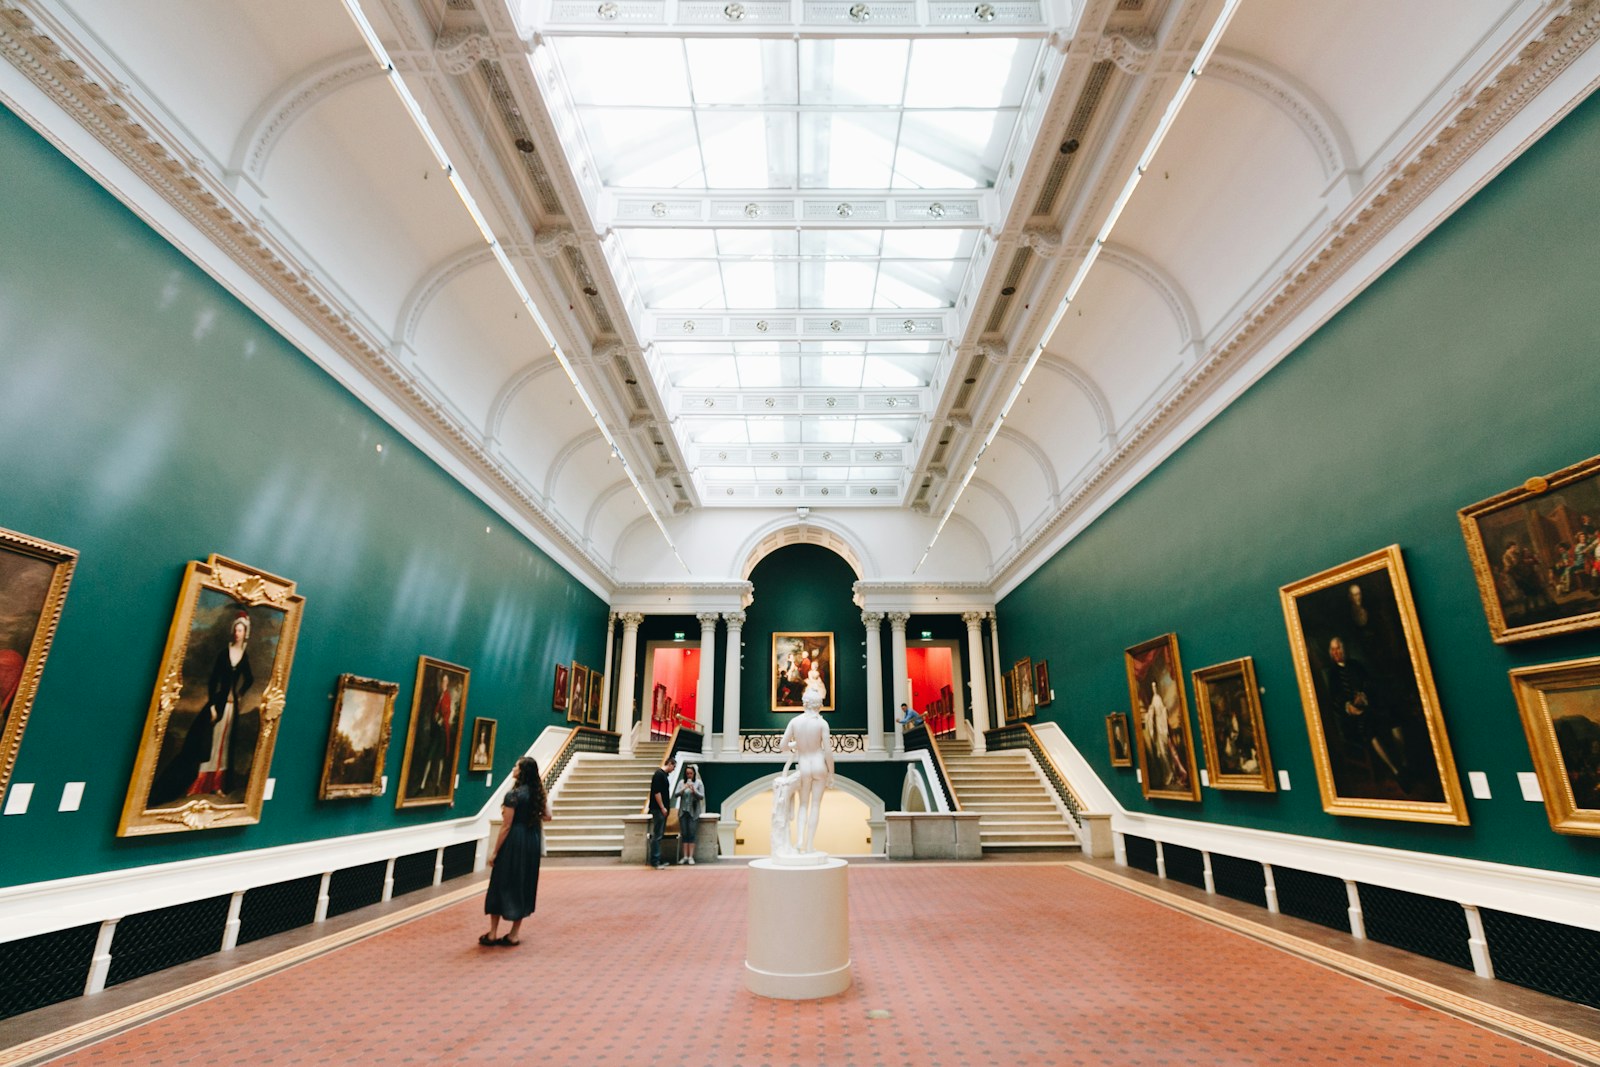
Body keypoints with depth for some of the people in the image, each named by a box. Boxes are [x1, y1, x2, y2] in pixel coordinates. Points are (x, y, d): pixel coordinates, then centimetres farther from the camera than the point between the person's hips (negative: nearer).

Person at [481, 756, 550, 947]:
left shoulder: (514, 794, -16)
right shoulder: (538, 793, 3)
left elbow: (506, 826, -14)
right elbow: (547, 817, 9)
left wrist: (495, 851, -7)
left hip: (514, 841, -6)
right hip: (532, 841, 6)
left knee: (502, 884, 7)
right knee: (524, 884, 13)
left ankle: (493, 933, 15)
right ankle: (515, 933, 21)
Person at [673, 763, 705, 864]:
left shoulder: (699, 783, -2)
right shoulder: (681, 782, 2)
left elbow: (702, 796, -5)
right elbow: (676, 795, -3)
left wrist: (694, 791, -21)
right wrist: (683, 789, -19)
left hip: (693, 812, -2)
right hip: (683, 811, 2)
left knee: (691, 834, -4)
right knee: (684, 834, 4)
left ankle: (691, 857, 0)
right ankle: (685, 856, 10)